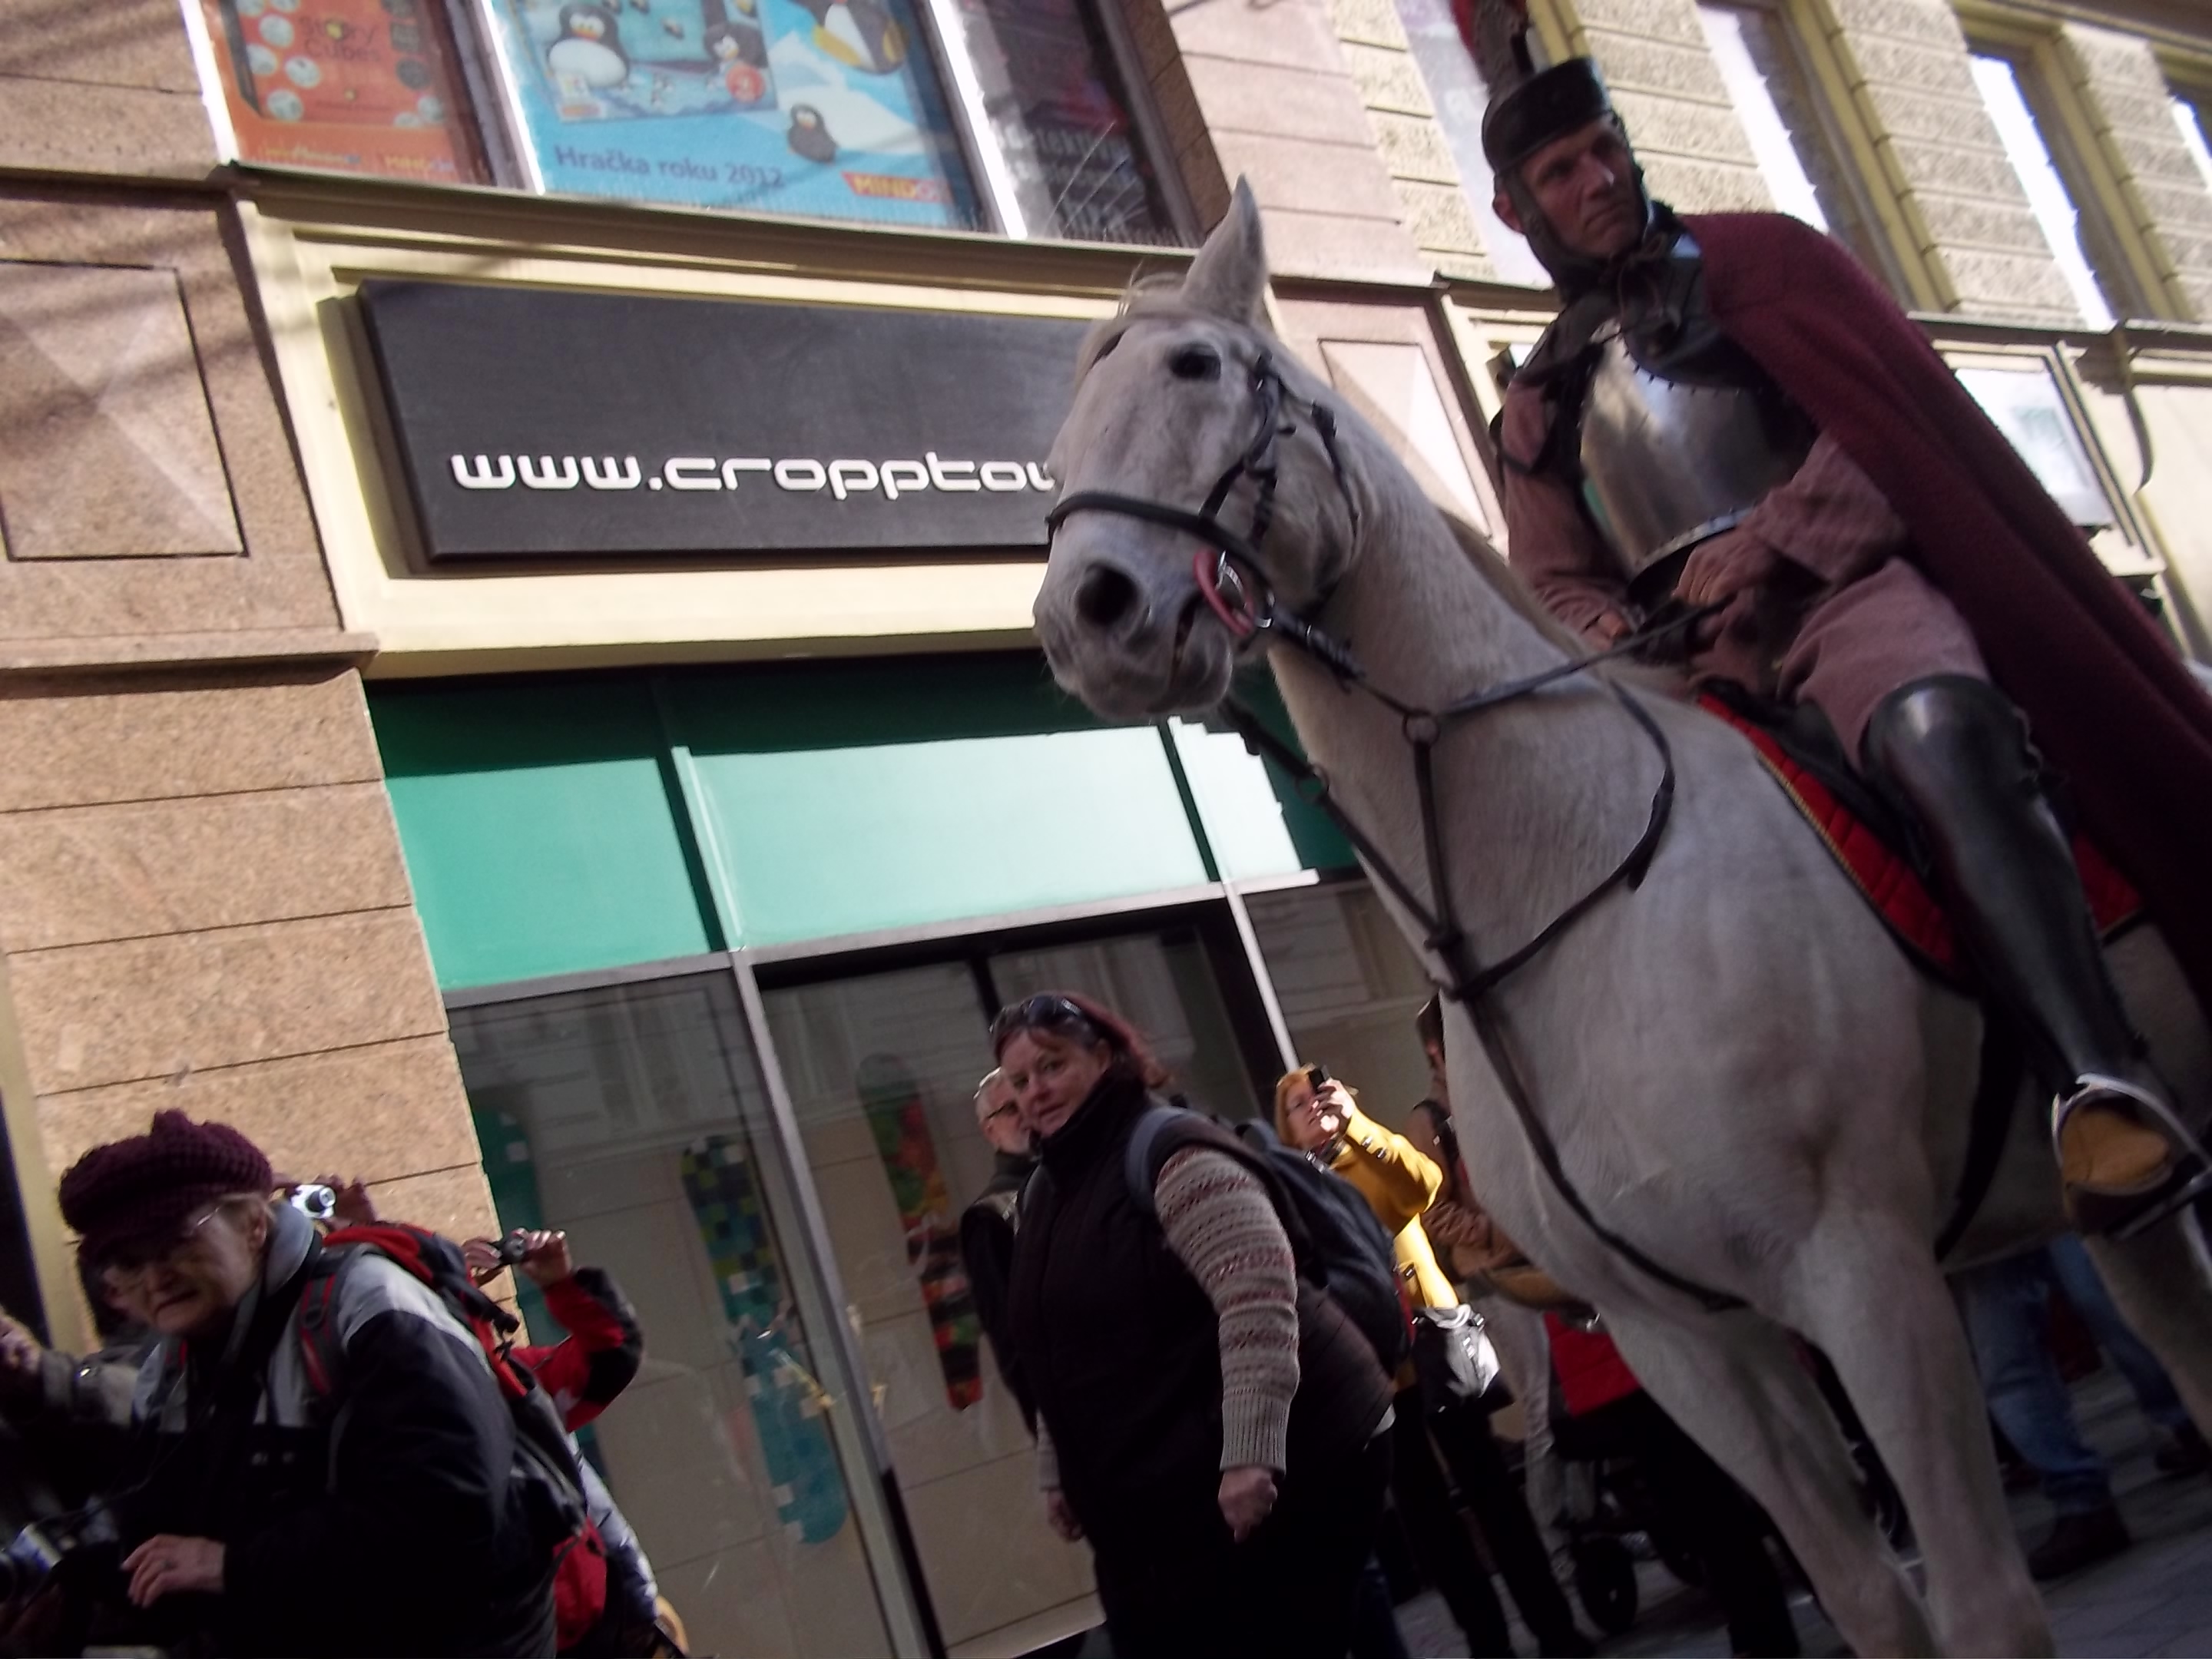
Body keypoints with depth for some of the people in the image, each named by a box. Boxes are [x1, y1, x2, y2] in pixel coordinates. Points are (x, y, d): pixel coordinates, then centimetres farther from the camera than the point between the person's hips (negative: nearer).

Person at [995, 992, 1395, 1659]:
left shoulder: (1173, 1157, -13)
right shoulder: (1048, 1191, 15)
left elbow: (1259, 1302, -23)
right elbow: (1059, 1359, 23)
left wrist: (1252, 1456, -27)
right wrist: (1058, 1474, 21)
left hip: (1272, 1473, -8)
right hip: (1148, 1504, 8)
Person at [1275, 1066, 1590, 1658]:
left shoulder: (1376, 1162, 10)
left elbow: (1424, 1183, -15)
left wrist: (1355, 1123, -25)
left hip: (1433, 1338, 0)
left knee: (1488, 1485, 1)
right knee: (1421, 1507, 3)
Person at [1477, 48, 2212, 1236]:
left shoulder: (1749, 259, 17)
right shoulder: (1539, 404, 26)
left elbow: (1886, 410, 3)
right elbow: (1554, 579, 17)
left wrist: (1768, 539, -11)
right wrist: (1635, 641, -7)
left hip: (1837, 587, -4)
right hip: (1682, 666, 4)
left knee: (1940, 732, -37)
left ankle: (2097, 1077, -48)